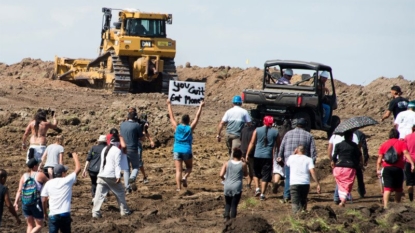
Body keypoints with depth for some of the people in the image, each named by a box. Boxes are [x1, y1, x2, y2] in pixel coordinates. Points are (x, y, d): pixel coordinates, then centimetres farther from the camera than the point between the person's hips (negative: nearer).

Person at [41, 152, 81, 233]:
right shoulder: (67, 181, -4)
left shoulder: (48, 184, 2)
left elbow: (44, 200, 4)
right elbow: (78, 169, 4)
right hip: (65, 214, -1)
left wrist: (45, 213, 17)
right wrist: (75, 156, 18)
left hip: (53, 215, 1)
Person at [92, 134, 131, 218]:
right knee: (120, 193, 11)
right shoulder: (117, 150, -6)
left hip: (101, 176, 6)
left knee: (99, 195, 1)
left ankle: (95, 212, -7)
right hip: (111, 176, -6)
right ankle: (124, 211, 17)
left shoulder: (104, 149, 17)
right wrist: (118, 176, -18)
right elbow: (117, 164, -13)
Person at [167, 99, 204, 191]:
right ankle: (184, 177, -7)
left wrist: (169, 104, 18)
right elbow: (197, 117, 3)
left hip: (177, 151, 1)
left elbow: (171, 116, 9)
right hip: (187, 151, -1)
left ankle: (178, 187, -13)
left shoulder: (177, 127, 1)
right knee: (189, 167, 21)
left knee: (178, 170, -2)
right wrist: (200, 106, 11)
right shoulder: (190, 128, -2)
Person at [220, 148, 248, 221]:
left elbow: (221, 175, -7)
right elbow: (246, 174, 14)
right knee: (234, 205, 3)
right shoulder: (243, 164, -4)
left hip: (227, 187, 2)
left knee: (228, 203, 19)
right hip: (237, 187, -2)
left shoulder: (227, 163, -1)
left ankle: (226, 217, 6)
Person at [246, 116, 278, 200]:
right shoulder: (275, 132, 1)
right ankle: (262, 194, 3)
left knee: (256, 173, 21)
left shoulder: (257, 130, -1)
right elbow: (276, 146, 5)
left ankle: (257, 188, 6)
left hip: (257, 156, 0)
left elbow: (252, 143, 0)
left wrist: (247, 154, 5)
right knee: (265, 176, 5)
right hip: (268, 156, 0)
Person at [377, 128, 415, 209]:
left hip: (387, 168, 1)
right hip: (398, 169, -1)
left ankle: (385, 205, -24)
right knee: (398, 189, 15)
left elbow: (380, 158, 10)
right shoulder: (402, 143, 6)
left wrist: (378, 169, 13)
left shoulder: (384, 144, 14)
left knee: (387, 188, -8)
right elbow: (406, 153, -10)